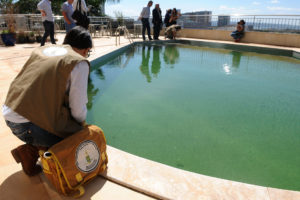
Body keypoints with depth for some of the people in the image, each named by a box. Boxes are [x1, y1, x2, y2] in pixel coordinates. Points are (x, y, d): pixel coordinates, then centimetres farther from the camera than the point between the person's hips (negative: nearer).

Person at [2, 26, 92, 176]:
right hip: (28, 125, -9)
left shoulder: (42, 50, 14)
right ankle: (30, 151, 3)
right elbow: (78, 109, -11)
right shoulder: (79, 63, -8)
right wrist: (81, 124, 14)